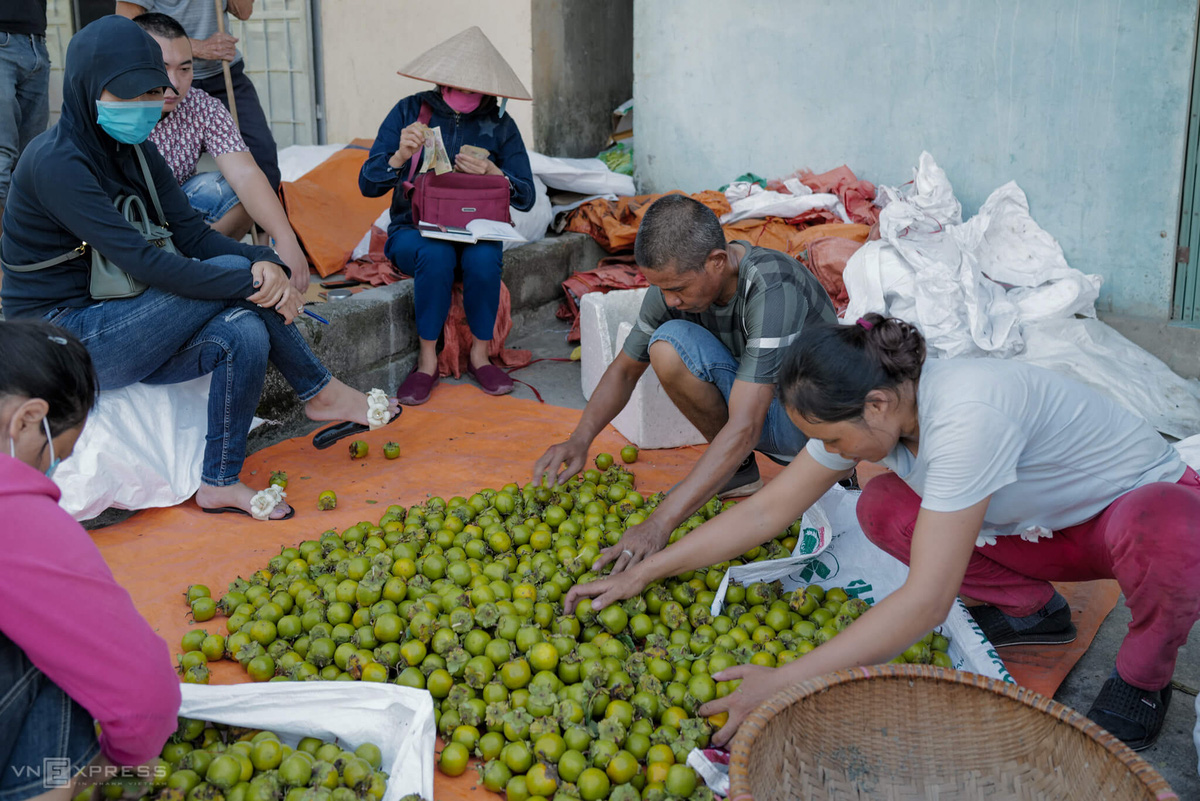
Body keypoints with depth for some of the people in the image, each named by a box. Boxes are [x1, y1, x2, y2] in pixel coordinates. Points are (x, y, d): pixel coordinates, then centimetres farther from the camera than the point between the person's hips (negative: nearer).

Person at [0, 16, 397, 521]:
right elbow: (140, 261, -29)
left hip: (112, 330, 8)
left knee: (244, 334, -21)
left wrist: (265, 263, -20)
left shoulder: (135, 154, 7)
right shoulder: (56, 162, -20)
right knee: (232, 273, -21)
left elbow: (192, 235, 1)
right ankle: (320, 394, -5)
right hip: (67, 340, -8)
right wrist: (249, 281, -27)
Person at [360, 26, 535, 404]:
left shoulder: (499, 125, 3)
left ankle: (480, 354, -12)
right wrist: (399, 156, -24)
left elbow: (525, 197, -1)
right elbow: (368, 184, -5)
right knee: (435, 254, -35)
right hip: (414, 229, -1)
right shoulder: (410, 111, -1)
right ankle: (428, 359, -20)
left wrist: (492, 173, -20)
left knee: (483, 258, -33)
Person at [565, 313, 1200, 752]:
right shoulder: (872, 405, -15)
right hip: (1050, 523, 6)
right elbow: (766, 510, -8)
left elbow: (926, 602, -41)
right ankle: (1030, 611, 10)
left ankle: (1143, 677, -9)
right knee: (882, 507, -12)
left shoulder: (965, 414, -40)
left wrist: (783, 684, -39)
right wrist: (639, 575, -10)